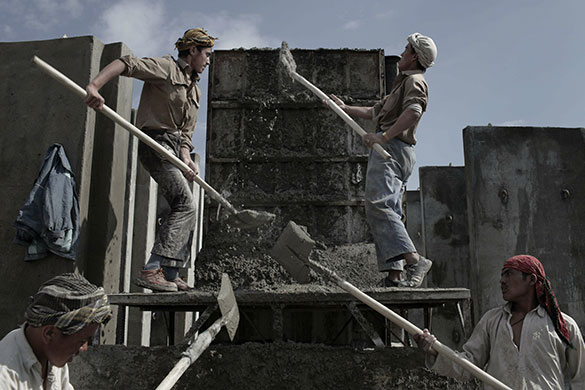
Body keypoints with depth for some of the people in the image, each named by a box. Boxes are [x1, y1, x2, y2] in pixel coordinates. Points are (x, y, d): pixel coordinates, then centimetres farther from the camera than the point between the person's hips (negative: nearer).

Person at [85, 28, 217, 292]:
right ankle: (152, 270, -23)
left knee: (185, 210, 7)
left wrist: (186, 159, -4)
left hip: (173, 148, 9)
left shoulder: (194, 91, 22)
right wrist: (94, 86, -33)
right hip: (156, 141, -9)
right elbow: (126, 64, -16)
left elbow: (186, 132, 15)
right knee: (185, 205, -19)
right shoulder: (167, 68, -2)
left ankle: (170, 275, 13)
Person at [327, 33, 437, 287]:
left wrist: (383, 136, -27)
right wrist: (345, 108, 44)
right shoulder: (403, 83, 33)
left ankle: (414, 261, -33)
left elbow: (413, 113, -21)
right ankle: (394, 275, -3)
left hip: (391, 147, -10)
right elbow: (375, 111, 41)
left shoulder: (414, 81, 1)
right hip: (390, 151, 10)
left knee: (377, 205, -24)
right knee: (389, 212, 2)